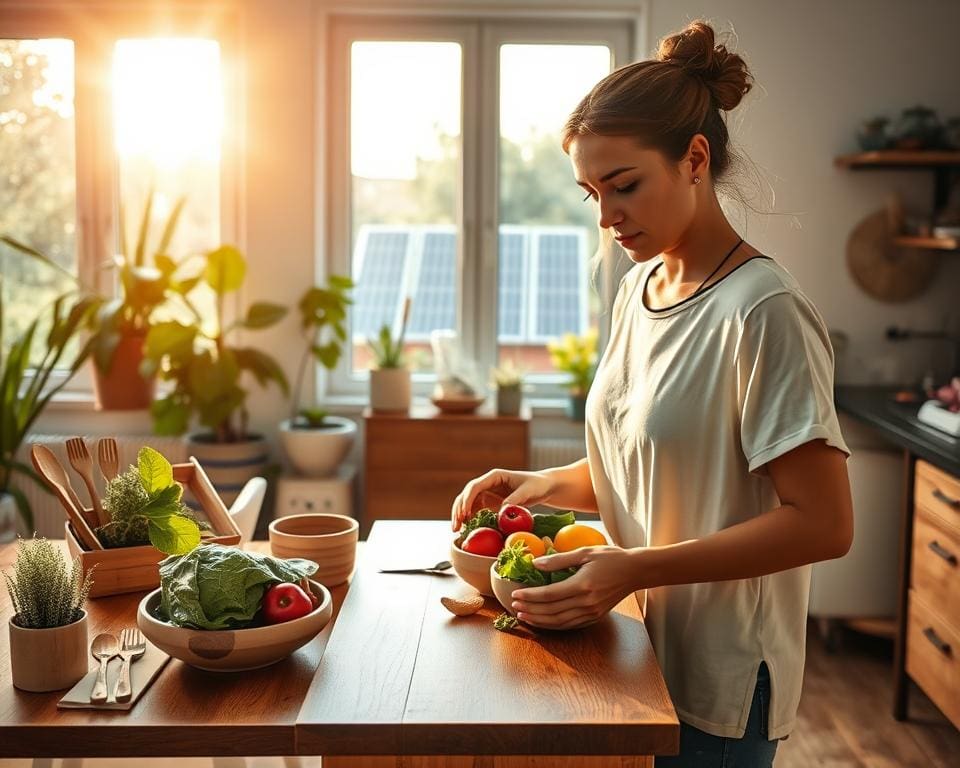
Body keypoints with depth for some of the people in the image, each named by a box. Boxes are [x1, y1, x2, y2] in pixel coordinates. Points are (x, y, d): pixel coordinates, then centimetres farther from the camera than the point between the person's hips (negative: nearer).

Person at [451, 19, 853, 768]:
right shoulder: (638, 288, 4)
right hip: (639, 650, 7)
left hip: (716, 685, -7)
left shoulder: (763, 311, -21)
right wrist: (547, 484, -4)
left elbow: (823, 523, -22)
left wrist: (635, 568, -27)